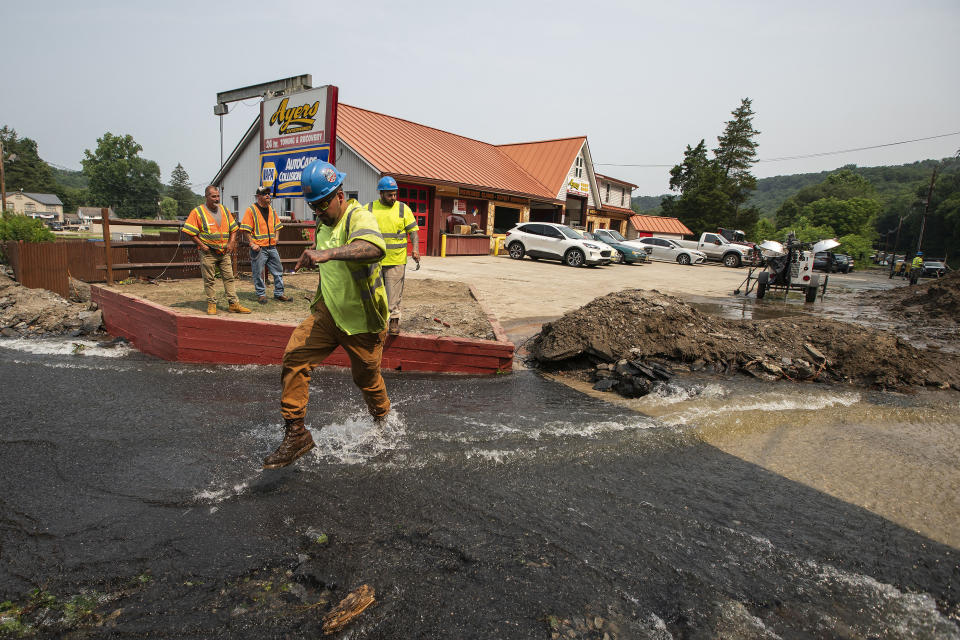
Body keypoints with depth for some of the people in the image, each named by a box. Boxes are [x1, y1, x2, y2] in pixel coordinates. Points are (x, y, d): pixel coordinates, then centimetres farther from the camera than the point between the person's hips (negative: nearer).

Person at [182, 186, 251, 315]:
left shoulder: (224, 210, 12)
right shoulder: (198, 212, -4)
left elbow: (233, 228, 18)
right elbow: (190, 232, -5)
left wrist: (231, 243, 4)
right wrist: (202, 245, -10)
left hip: (224, 252, 4)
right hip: (208, 252, -4)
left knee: (229, 277, 4)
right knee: (209, 280, 1)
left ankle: (234, 304, 7)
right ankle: (211, 304, 10)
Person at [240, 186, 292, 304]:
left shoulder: (272, 210, 15)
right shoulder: (251, 210, -4)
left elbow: (277, 226, 23)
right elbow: (246, 230, -8)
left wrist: (276, 238, 8)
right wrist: (252, 243, -15)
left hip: (272, 247, 6)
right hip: (259, 248, -6)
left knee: (278, 271, 8)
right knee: (258, 273, 1)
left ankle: (279, 293, 19)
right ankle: (261, 295, 13)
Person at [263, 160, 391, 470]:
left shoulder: (358, 216, -19)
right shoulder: (323, 223, 9)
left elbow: (375, 246, -45)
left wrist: (329, 253, -56)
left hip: (361, 319, -6)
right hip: (327, 311, 6)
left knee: (367, 378, 11)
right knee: (294, 357, -13)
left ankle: (383, 420, 43)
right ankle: (296, 434, -3)